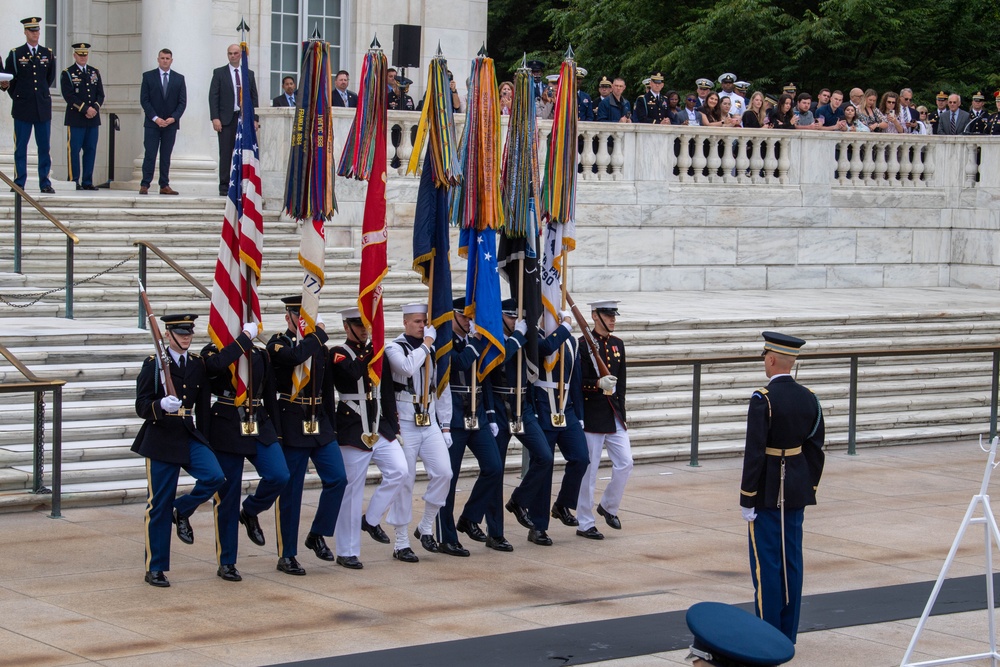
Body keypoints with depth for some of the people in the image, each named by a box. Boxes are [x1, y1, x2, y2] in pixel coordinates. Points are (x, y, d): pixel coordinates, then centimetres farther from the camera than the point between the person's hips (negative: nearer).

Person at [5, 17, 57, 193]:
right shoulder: (15, 54, 3)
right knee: (20, 147, 0)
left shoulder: (48, 54, 10)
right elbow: (9, 80, 8)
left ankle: (45, 183, 4)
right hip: (23, 108, -2)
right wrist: (18, 97, 6)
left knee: (44, 147, 1)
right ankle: (19, 183, 3)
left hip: (43, 107, 2)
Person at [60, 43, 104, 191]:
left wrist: (95, 108, -7)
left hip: (93, 118, 5)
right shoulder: (67, 73, 0)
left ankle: (87, 182, 7)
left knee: (91, 150, 4)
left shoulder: (95, 72, 16)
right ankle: (74, 181, -1)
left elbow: (101, 94, 11)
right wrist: (85, 109, -16)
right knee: (74, 150, -4)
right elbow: (69, 96, -9)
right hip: (75, 119, -5)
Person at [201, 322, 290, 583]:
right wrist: (244, 338, -25)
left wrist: (275, 430, 13)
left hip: (259, 427, 4)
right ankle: (226, 563, 13)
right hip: (227, 430, -4)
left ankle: (250, 512, 13)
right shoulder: (213, 352, -4)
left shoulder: (260, 354, 10)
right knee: (228, 498, 1)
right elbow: (216, 365, -30)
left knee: (279, 476, -19)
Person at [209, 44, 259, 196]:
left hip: (245, 118, 2)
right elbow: (213, 96, 0)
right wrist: (215, 118, -10)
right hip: (226, 119, -2)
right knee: (225, 154, -2)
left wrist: (254, 119, 3)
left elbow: (254, 97, 12)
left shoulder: (249, 74, 13)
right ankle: (224, 186, 0)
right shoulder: (219, 73, 5)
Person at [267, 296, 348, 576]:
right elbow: (294, 356, -31)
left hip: (319, 424, 5)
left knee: (338, 478, -6)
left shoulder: (320, 347, 11)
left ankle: (317, 535, 12)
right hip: (291, 427, -5)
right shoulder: (278, 343, -6)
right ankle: (286, 556, 7)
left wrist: (331, 425, 14)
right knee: (289, 492, -1)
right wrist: (318, 334, -18)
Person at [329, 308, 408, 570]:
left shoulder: (378, 351, 12)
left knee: (399, 471, -11)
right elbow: (353, 372, -28)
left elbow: (388, 391, 14)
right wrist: (372, 350, -23)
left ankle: (371, 519, 11)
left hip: (381, 427, 6)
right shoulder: (338, 354, -5)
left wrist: (394, 426, 10)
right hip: (353, 430, -5)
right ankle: (347, 552, 7)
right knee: (352, 489, -2)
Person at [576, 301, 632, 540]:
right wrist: (598, 383, -30)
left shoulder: (618, 344, 11)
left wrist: (621, 413, 13)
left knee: (625, 463, 1)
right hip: (591, 417, -6)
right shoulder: (583, 344, -9)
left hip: (614, 415, 6)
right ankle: (585, 523, 8)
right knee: (589, 470, -1)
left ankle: (609, 507, 23)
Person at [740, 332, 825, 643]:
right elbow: (815, 450, 7)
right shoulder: (809, 398, 3)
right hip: (798, 491, 6)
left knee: (766, 562, 0)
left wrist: (747, 499, -13)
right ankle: (788, 634, 17)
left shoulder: (762, 399, -17)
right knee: (792, 560, 11)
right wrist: (810, 488, 17)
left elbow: (754, 453, -18)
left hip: (768, 492, -6)